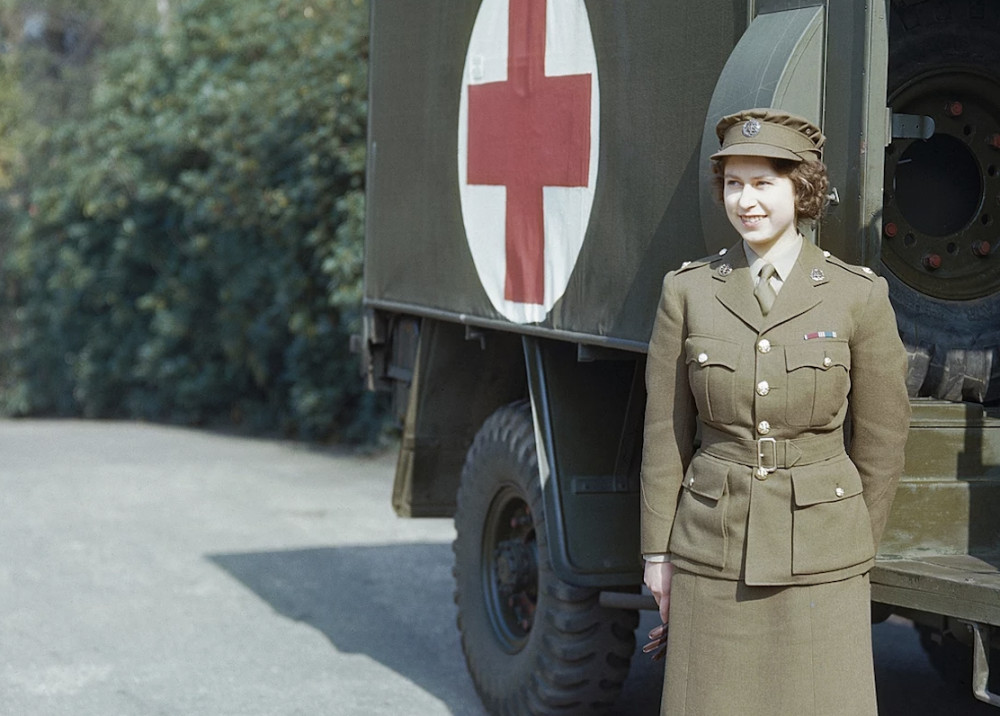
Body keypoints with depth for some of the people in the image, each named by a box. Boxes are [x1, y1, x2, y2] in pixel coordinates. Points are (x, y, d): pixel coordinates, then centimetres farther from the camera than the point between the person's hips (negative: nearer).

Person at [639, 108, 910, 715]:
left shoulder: (859, 296, -5)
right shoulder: (688, 291, 1)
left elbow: (881, 437, 2)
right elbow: (666, 433, 5)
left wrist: (855, 552, 7)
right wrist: (659, 552, 5)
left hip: (818, 551, -1)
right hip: (715, 548, 1)